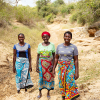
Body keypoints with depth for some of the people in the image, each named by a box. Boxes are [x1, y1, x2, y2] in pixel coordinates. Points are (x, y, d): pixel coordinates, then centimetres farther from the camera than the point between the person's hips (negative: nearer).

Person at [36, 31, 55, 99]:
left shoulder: (52, 45, -4)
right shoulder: (40, 45, 0)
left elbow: (54, 56, -2)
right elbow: (38, 56, 2)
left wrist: (52, 65, -9)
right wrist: (37, 66, -2)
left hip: (49, 64, -1)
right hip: (41, 64, 1)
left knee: (49, 77, 7)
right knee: (41, 77, 7)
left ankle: (48, 93, 23)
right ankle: (40, 93, 22)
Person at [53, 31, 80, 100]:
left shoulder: (74, 47, -6)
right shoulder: (59, 46, 3)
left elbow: (76, 60, -6)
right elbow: (56, 58, 7)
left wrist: (77, 72, -9)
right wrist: (53, 69, 5)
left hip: (70, 67, -3)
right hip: (61, 67, 3)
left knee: (69, 83, -4)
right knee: (62, 83, 10)